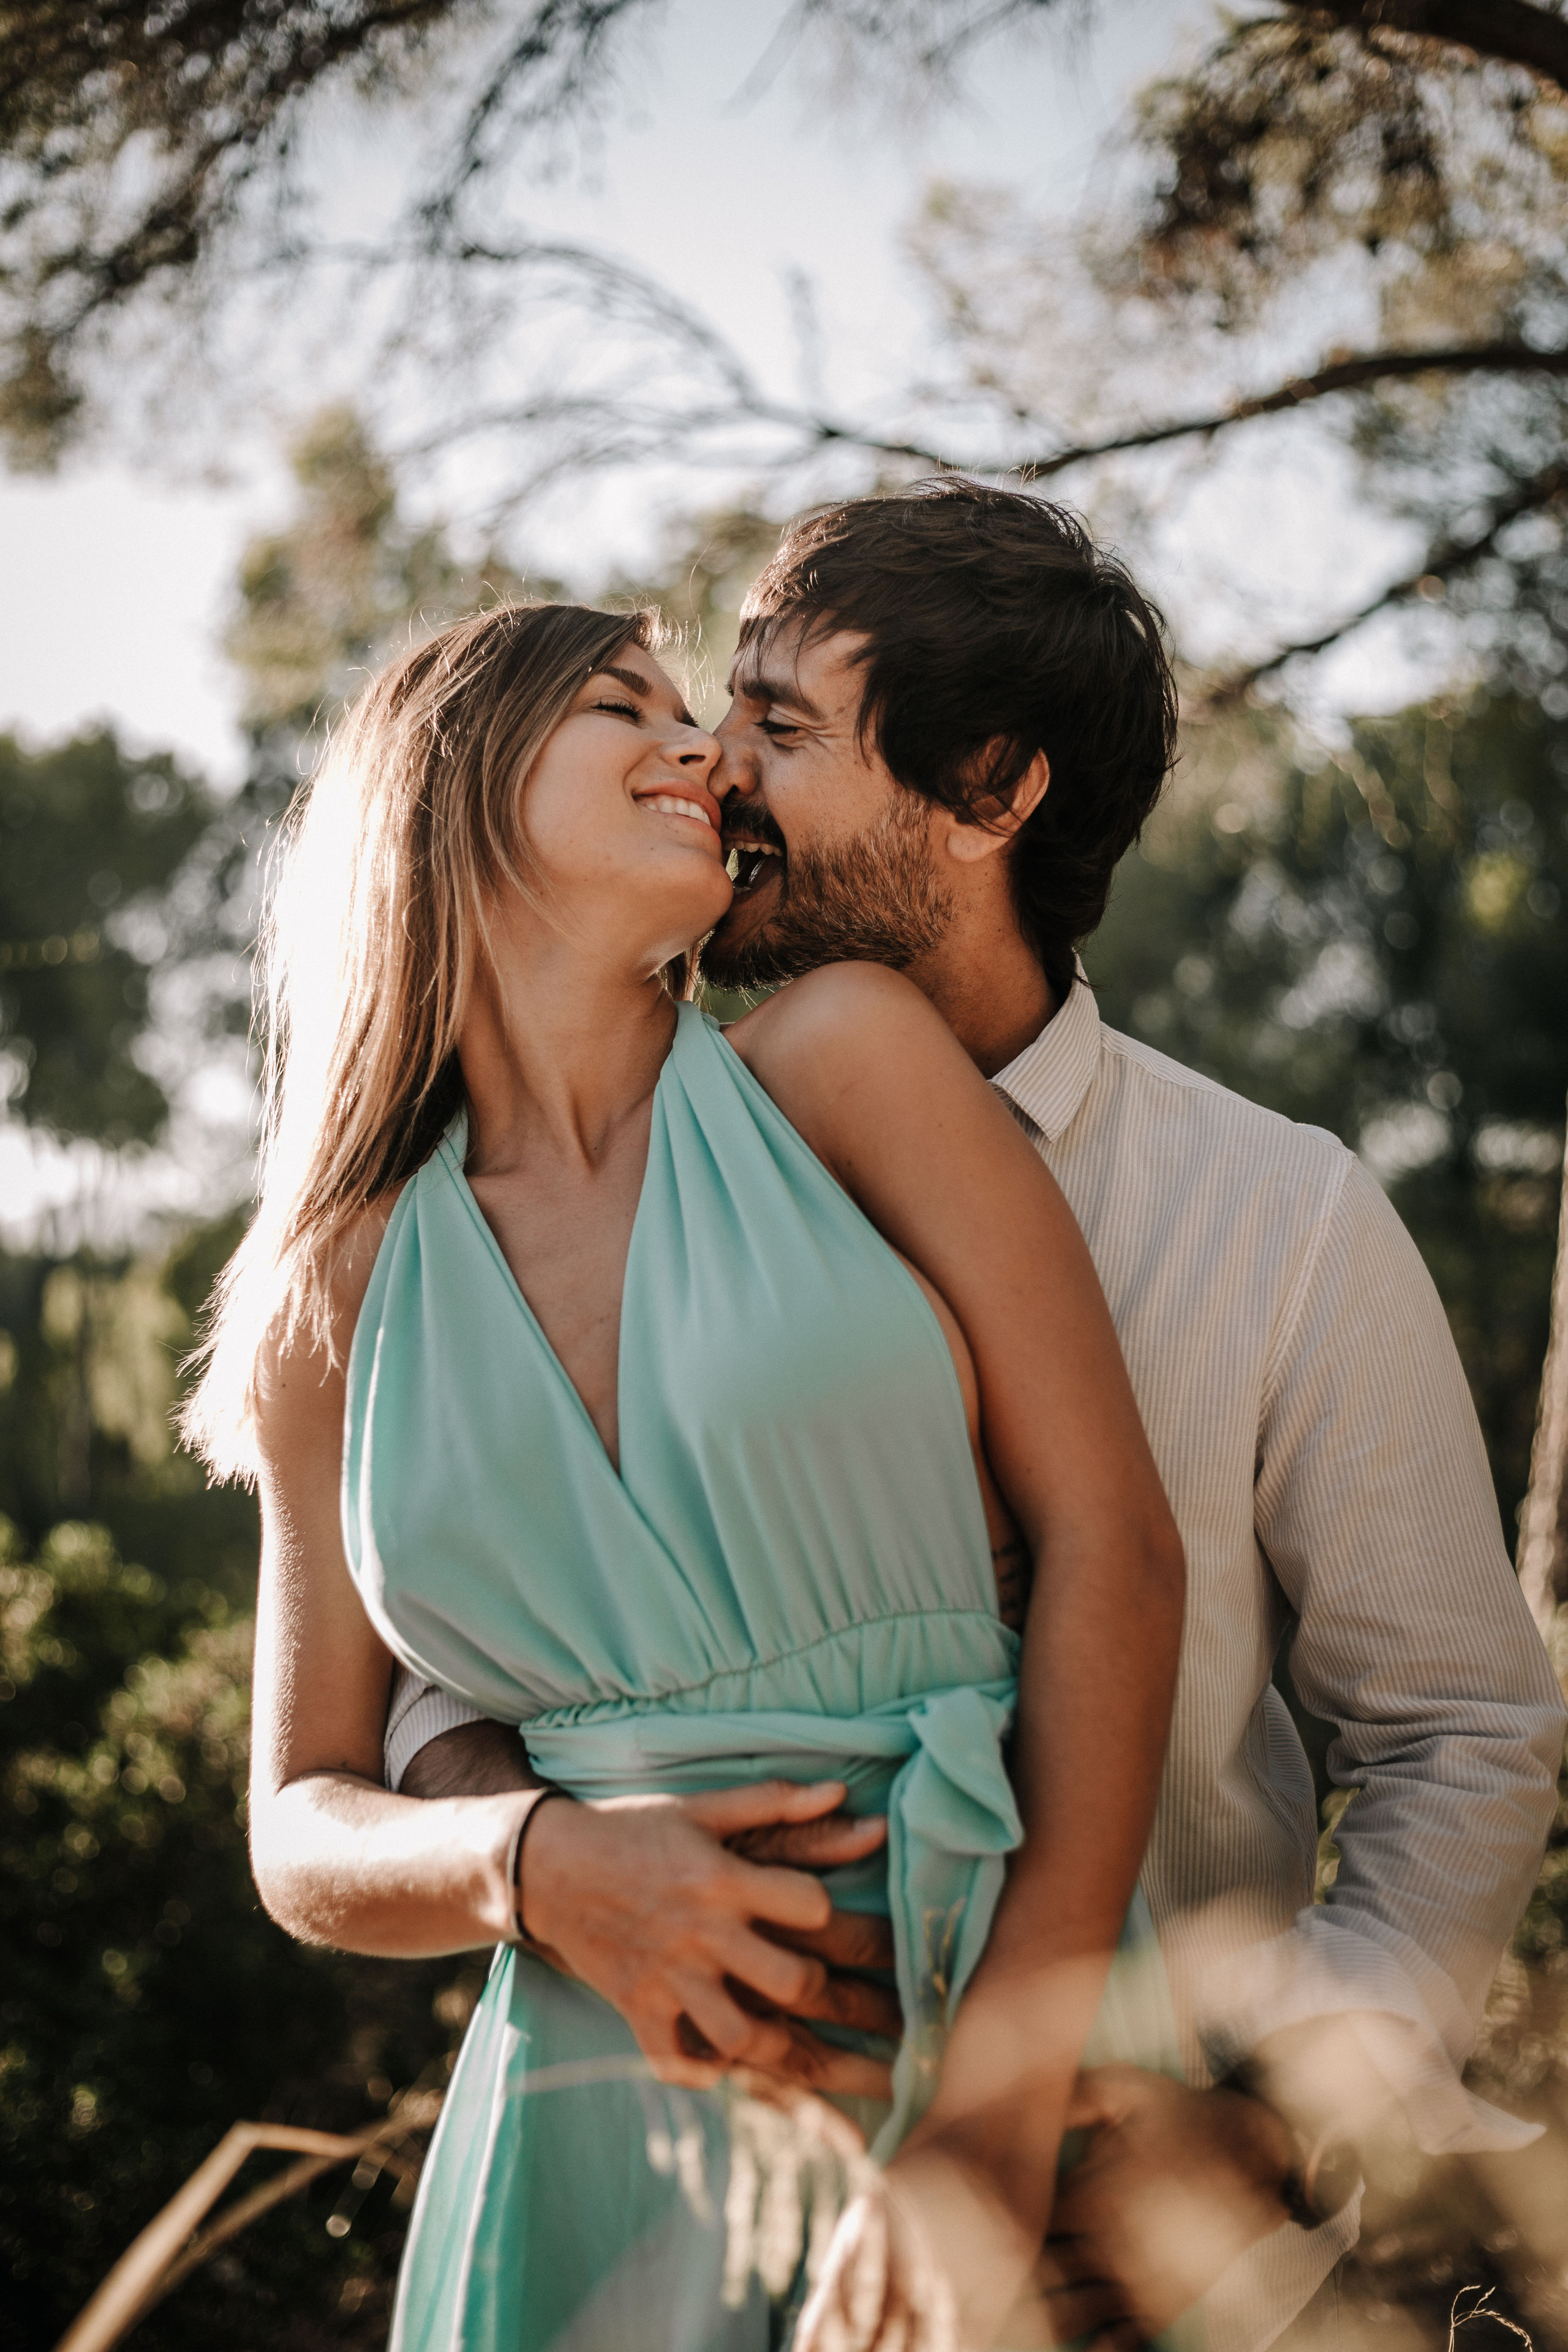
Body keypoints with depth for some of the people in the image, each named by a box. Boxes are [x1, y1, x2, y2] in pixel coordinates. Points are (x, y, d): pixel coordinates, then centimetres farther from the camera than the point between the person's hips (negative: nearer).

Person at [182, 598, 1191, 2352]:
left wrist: (998, 2123, -15)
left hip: (1011, 2033, -1)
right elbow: (304, 1832, 8)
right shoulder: (331, 1307, 4)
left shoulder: (838, 1059, -2)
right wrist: (535, 1863, -15)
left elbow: (1112, 1543, -8)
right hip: (617, 2123, 1)